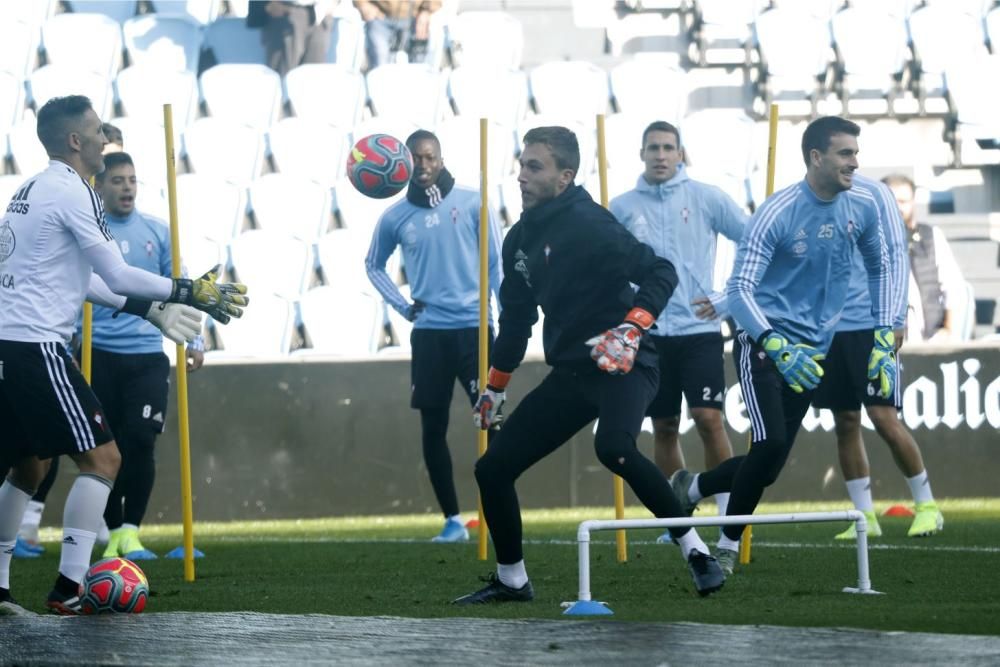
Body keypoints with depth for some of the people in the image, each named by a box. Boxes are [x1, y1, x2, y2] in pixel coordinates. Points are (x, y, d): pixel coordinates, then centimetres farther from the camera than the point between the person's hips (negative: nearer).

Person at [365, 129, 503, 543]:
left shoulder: (471, 203, -1)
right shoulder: (395, 217, 5)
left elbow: (497, 263, 1)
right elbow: (374, 265, 21)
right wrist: (402, 306, 8)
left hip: (473, 326, -2)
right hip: (428, 332, 2)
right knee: (433, 428, 3)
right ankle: (452, 520, 11)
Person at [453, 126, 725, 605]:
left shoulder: (588, 224, -14)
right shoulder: (520, 239, 11)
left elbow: (660, 273, -18)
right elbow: (516, 316, 24)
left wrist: (631, 330, -31)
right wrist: (495, 387, 28)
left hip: (621, 366, -8)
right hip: (569, 373, 8)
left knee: (614, 448, -36)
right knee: (493, 468, 5)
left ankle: (695, 551, -22)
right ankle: (511, 580, 23)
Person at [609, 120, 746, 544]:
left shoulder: (707, 199, -1)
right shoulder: (622, 208, 5)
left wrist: (728, 299, -4)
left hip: (698, 329, -2)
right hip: (648, 333, 2)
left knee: (709, 418, -13)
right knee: (664, 428, 5)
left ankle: (729, 514, -7)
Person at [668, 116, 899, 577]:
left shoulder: (862, 209, -1)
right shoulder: (777, 214, -17)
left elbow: (880, 270, 17)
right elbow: (739, 289, -22)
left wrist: (883, 340, 8)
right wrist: (778, 348, -35)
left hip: (811, 351, 5)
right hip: (763, 343, -5)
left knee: (769, 466, 2)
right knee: (770, 443, -21)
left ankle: (691, 488, 30)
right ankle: (728, 544, -3)